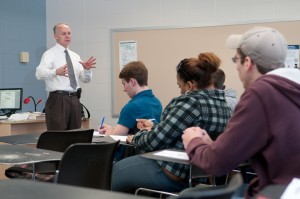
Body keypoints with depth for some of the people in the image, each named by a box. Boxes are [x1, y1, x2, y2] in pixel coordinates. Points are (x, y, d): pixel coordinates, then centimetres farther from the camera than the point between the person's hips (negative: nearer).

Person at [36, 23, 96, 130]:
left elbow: (85, 79, 11)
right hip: (57, 100, -6)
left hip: (74, 100, 6)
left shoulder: (75, 56, 16)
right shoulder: (50, 54, -4)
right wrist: (56, 72, -42)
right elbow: (39, 74, -22)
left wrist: (87, 69, -12)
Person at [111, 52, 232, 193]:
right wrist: (154, 127, 24)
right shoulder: (223, 105, 7)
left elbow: (155, 141, -18)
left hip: (174, 173, -9)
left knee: (116, 169, 14)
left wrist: (136, 138, 1)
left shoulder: (191, 102, -22)